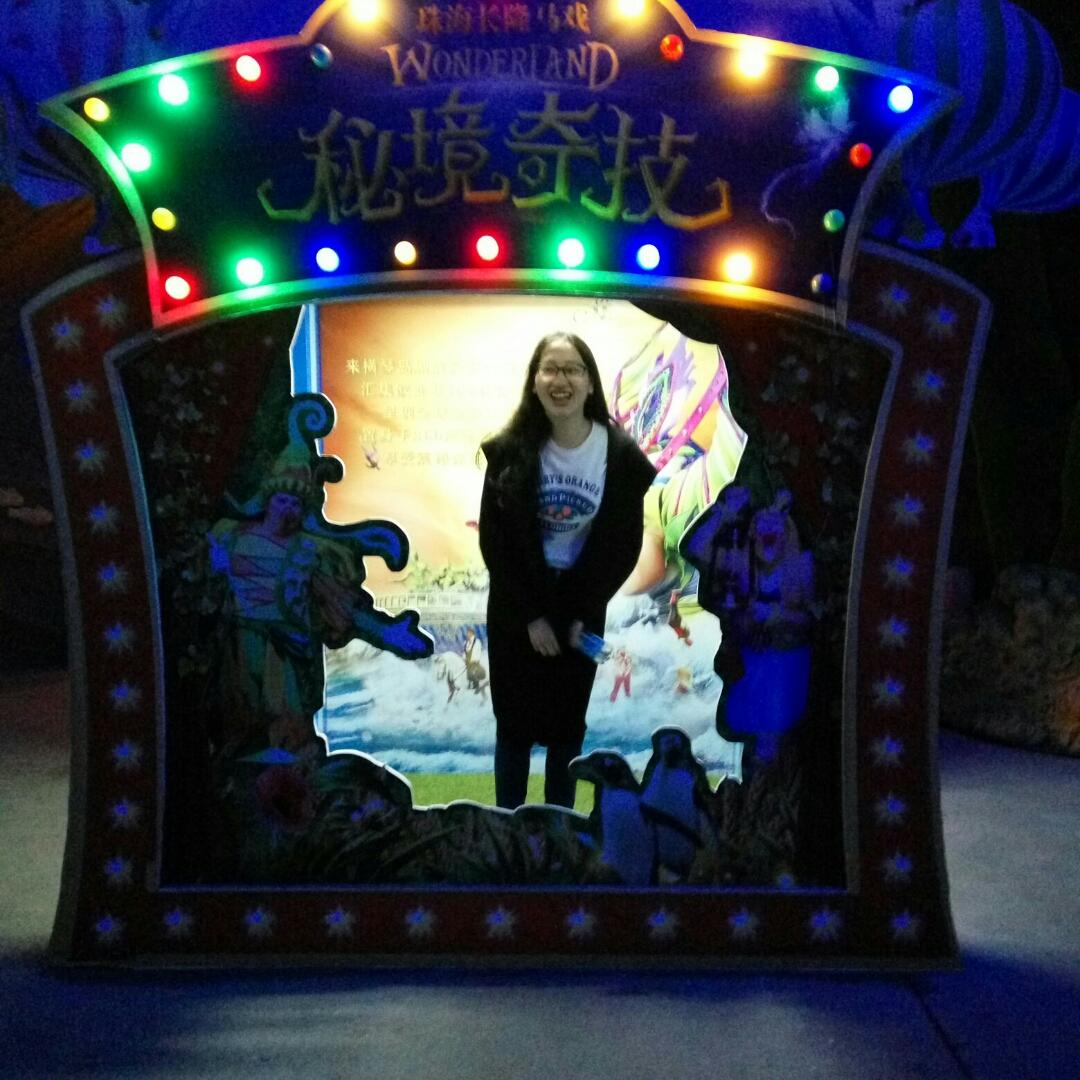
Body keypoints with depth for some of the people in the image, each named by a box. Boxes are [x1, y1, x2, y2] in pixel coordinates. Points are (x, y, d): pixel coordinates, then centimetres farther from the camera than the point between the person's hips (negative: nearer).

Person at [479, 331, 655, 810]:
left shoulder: (622, 454, -12)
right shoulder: (510, 450, -13)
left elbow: (625, 544, -6)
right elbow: (493, 539, -9)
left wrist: (581, 614, -8)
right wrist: (531, 615, -11)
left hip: (583, 608, 1)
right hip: (516, 606, 0)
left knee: (568, 724, 12)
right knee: (514, 722, 7)